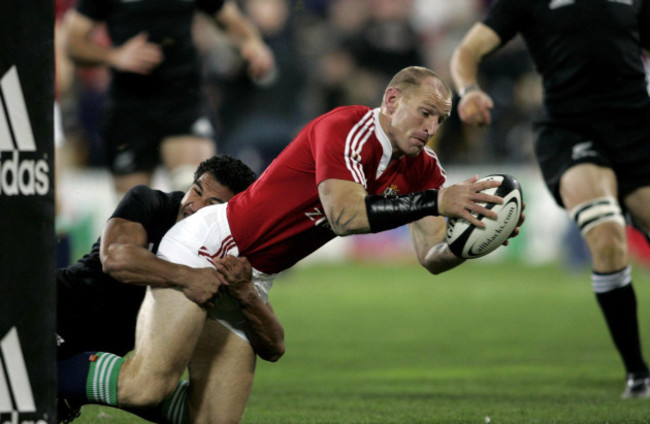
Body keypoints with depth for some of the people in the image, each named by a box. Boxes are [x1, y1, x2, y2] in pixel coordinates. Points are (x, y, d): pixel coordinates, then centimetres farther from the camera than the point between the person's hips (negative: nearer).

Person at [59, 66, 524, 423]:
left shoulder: (422, 168, 5)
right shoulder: (349, 127, -20)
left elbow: (433, 256, -2)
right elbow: (342, 212, -35)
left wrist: (481, 232, -23)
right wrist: (435, 202, -39)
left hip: (253, 281, 9)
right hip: (205, 248, -9)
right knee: (147, 386, -21)